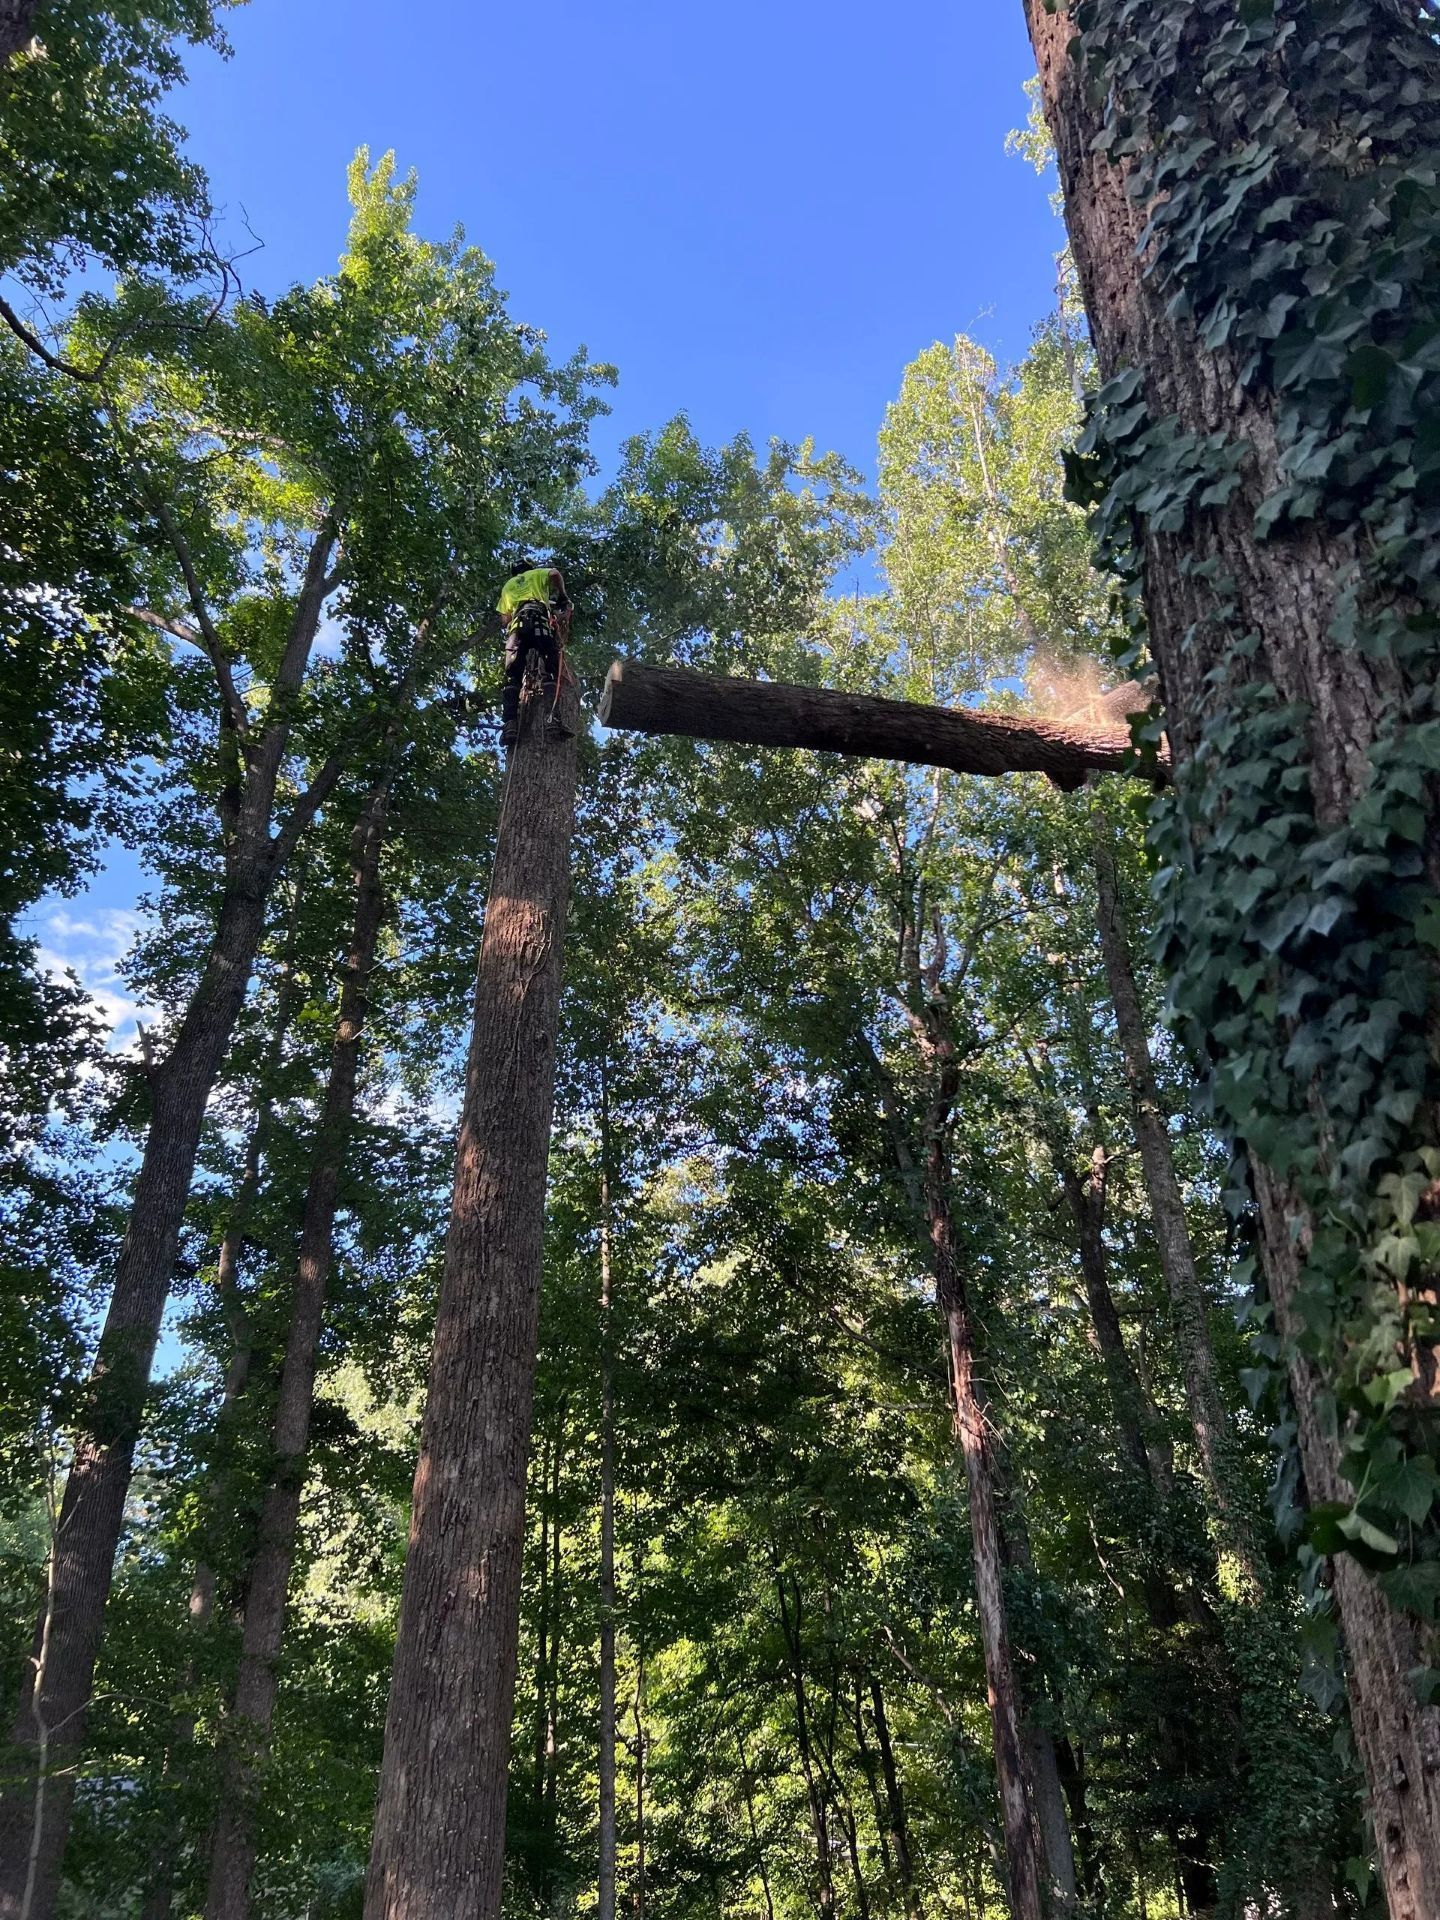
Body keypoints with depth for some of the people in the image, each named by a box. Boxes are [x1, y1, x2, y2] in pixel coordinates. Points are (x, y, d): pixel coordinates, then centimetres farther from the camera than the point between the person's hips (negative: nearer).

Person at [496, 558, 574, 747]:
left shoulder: (508, 586, 35)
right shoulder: (537, 574, 28)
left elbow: (504, 620, 22)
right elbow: (555, 573, 4)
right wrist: (563, 597, 17)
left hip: (517, 625, 2)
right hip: (540, 620, -2)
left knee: (512, 676, -4)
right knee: (552, 671, -10)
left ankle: (510, 724, -23)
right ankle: (553, 719, -32)